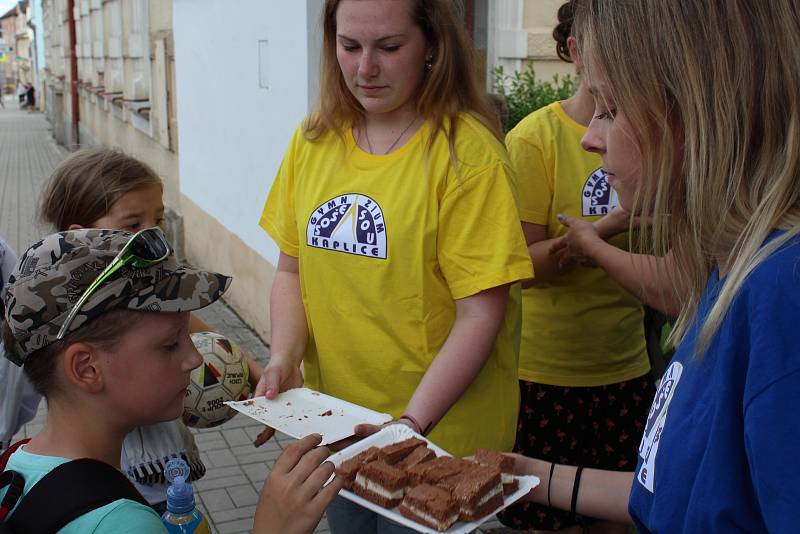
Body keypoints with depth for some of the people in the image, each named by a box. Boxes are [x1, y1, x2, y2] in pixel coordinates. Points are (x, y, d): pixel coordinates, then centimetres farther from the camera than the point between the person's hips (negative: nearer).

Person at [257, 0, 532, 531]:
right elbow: (292, 269, 8)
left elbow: (481, 314, -17)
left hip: (437, 433, -5)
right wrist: (284, 358, -8)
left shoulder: (468, 153, -16)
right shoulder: (314, 142, 1)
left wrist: (411, 422, -24)